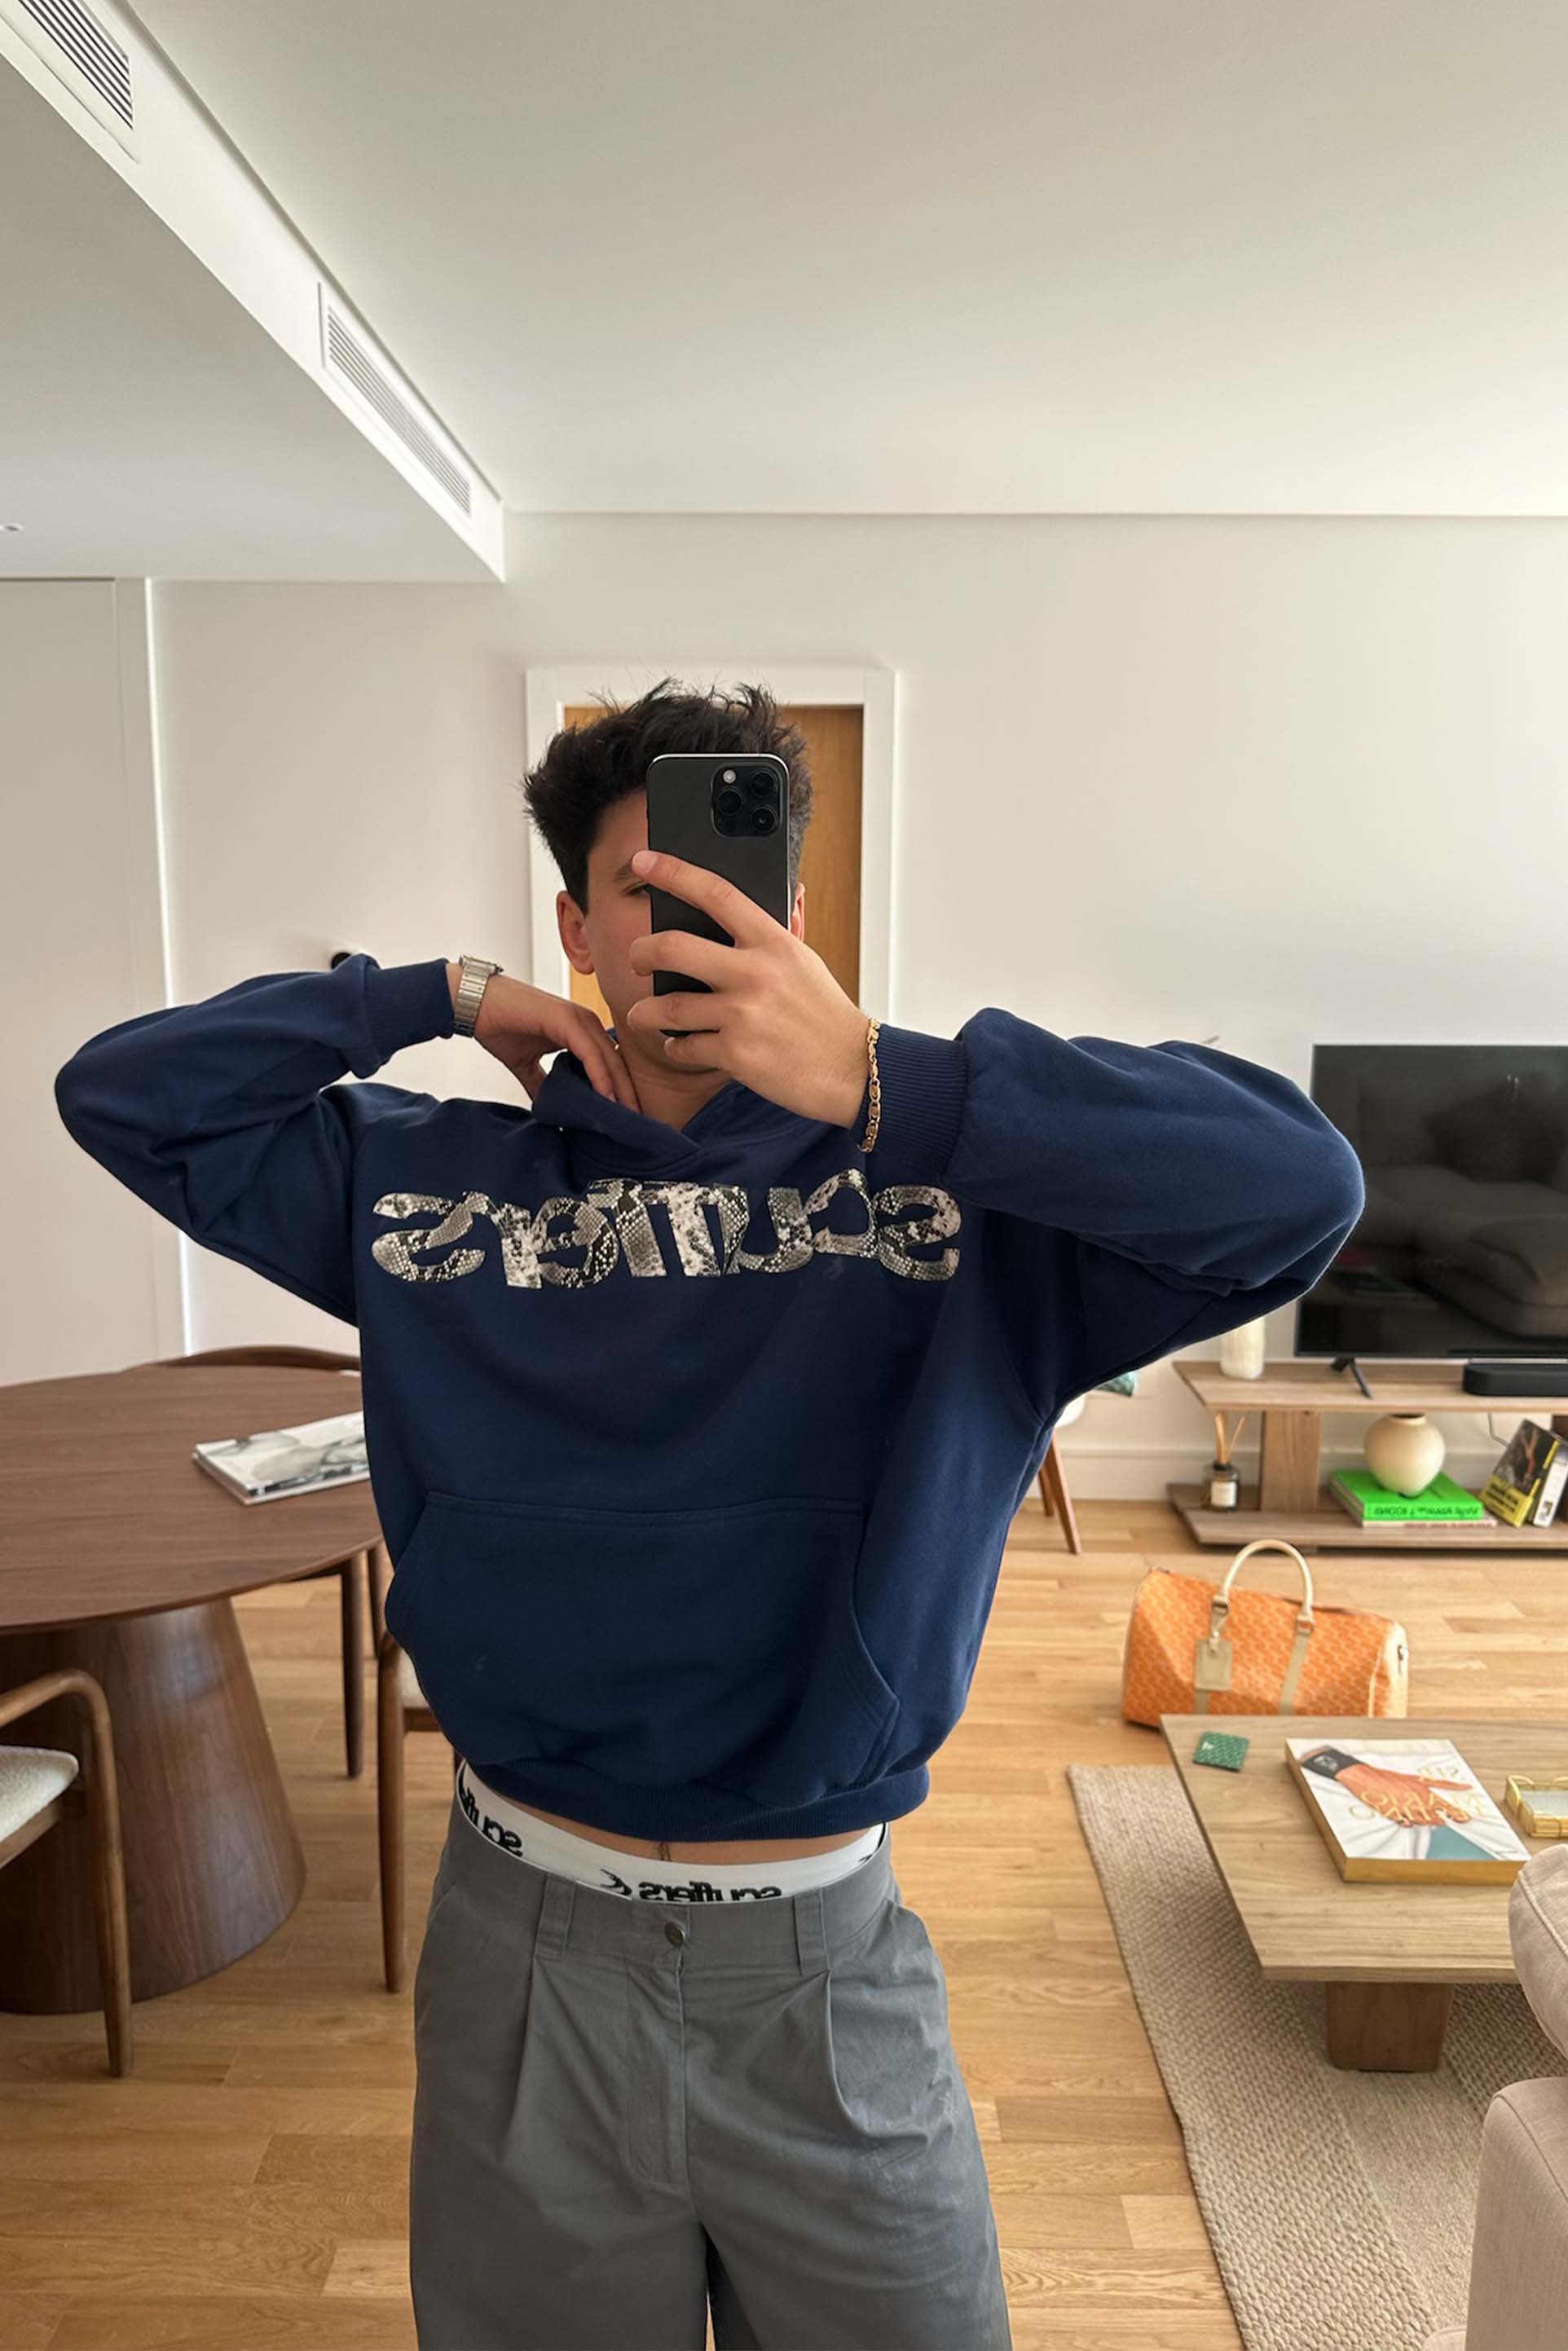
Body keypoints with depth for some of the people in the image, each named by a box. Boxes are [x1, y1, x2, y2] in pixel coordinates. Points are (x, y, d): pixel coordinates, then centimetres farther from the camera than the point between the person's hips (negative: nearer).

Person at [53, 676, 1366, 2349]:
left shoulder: (962, 1201, -11)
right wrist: (446, 996, -9)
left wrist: (881, 1079, -31)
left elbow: (1300, 1184, -22)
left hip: (830, 1965, -1)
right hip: (523, 1958, 2)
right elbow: (120, 1093, 2)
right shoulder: (428, 1183, -3)